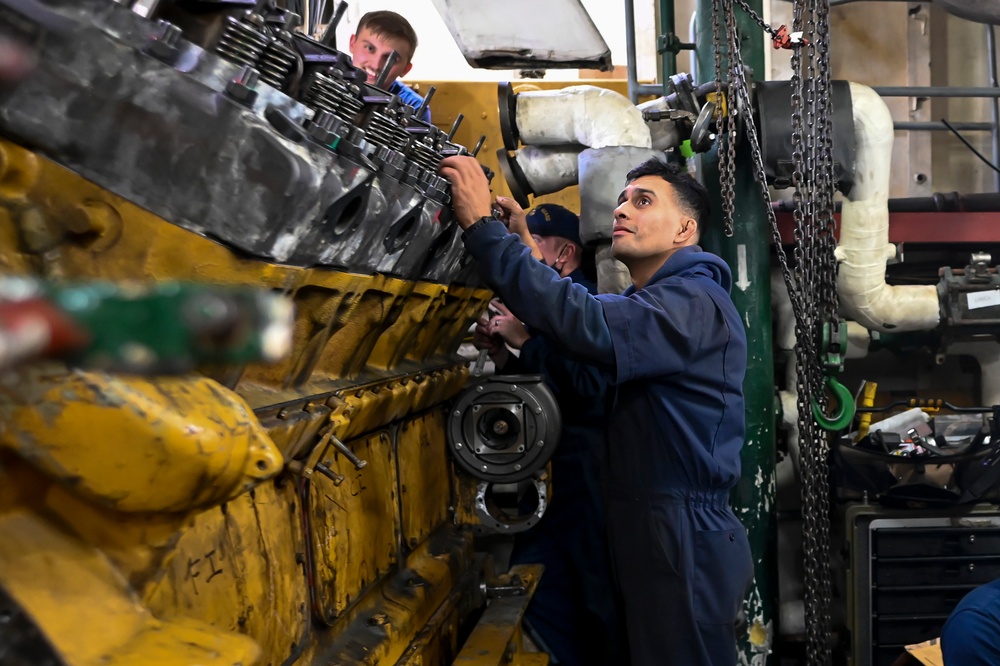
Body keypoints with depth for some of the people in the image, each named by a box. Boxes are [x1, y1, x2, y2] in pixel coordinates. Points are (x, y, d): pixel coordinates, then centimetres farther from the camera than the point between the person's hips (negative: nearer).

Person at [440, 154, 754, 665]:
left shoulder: (695, 303, -16)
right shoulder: (646, 304, 19)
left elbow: (588, 325, -32)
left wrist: (482, 226, -30)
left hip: (685, 548, -9)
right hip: (647, 538, 9)